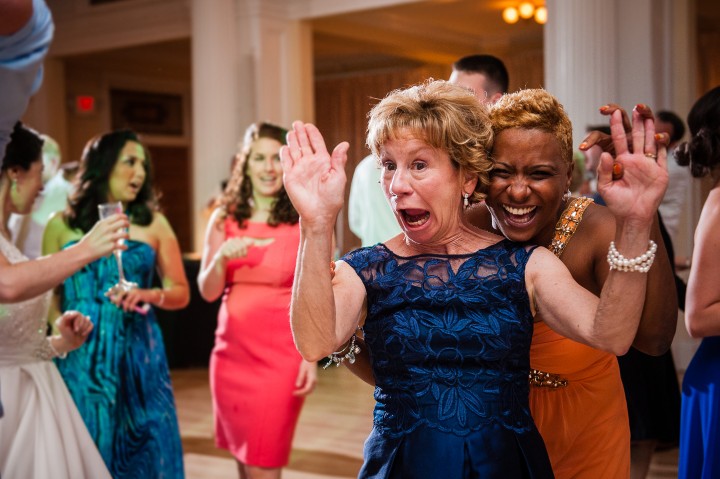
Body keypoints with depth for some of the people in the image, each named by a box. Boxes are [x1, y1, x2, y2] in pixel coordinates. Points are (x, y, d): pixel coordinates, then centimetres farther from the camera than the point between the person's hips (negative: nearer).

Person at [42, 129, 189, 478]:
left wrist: (148, 295, -14)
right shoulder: (62, 225, 4)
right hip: (80, 356, -1)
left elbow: (181, 292, 5)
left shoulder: (153, 223, 6)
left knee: (142, 450, 5)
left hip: (137, 354, 1)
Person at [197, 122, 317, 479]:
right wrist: (222, 258, -14)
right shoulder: (225, 219, 6)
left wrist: (311, 356, -9)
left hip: (281, 353, -4)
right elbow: (208, 292, 5)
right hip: (232, 350, 4)